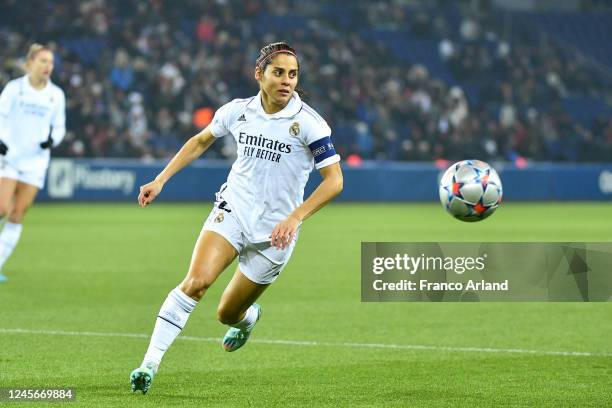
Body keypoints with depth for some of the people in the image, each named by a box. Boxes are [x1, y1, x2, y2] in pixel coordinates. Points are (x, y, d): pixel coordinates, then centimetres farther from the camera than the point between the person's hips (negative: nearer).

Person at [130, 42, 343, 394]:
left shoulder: (308, 123, -13)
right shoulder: (238, 111, 0)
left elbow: (334, 180, -14)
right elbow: (201, 141, 19)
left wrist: (295, 217, -25)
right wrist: (161, 180, 13)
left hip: (274, 231, -2)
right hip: (233, 210, 2)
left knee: (228, 314, 7)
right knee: (196, 281, -24)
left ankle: (249, 317, 47)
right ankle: (150, 363, -22)